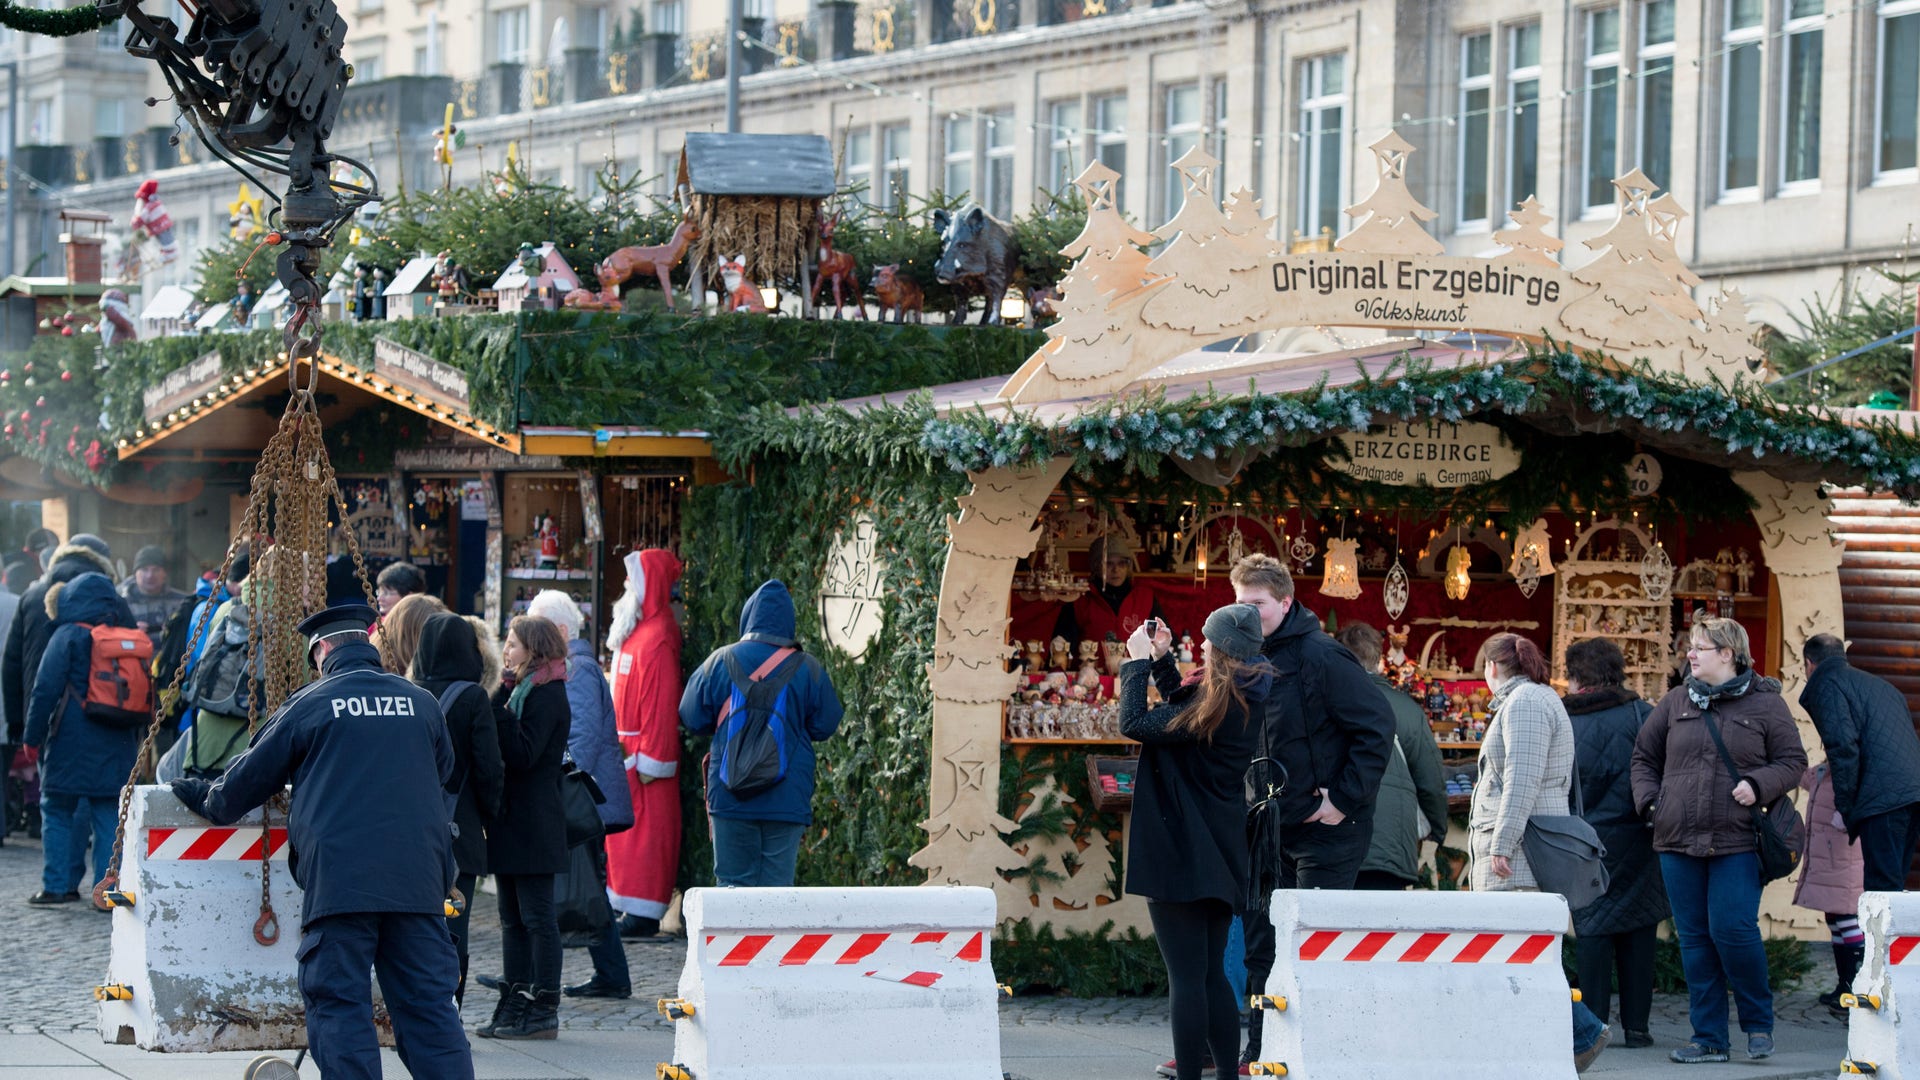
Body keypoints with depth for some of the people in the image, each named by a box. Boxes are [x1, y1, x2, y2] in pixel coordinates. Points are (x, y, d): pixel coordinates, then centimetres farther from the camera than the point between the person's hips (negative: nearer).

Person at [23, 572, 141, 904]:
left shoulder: (68, 636, -6)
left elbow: (46, 690, -10)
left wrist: (33, 735, -3)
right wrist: (135, 738, 18)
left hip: (71, 745, -4)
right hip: (116, 748, 4)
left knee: (58, 811, 5)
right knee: (110, 815, 5)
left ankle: (58, 885, 2)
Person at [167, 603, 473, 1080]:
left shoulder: (309, 705, 4)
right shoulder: (421, 703, 12)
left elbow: (250, 777, 15)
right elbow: (443, 773, 29)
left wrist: (210, 800, 36)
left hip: (340, 877, -3)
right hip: (418, 878, 3)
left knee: (340, 1005, -2)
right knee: (429, 1003, 5)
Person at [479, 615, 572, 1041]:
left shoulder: (547, 695, -11)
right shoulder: (521, 691, 18)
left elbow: (523, 755, -21)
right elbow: (509, 753, 13)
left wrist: (500, 707, -22)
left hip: (532, 825, -10)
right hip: (512, 823, 10)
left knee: (536, 917, -6)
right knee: (513, 919, 10)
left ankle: (543, 1011, -3)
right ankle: (515, 1005, 13)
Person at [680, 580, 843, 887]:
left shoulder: (720, 662, -1)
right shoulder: (807, 669, -3)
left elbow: (691, 719, 4)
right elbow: (825, 726, 3)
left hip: (730, 798, 0)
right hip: (788, 800, 0)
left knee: (732, 882, 6)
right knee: (778, 884, 2)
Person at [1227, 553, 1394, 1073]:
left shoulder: (1321, 657, -15)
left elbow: (1376, 727, -17)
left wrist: (1345, 800, -17)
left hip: (1326, 831, -8)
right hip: (1271, 831, 8)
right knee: (1263, 949, 10)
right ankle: (1259, 1055, 17)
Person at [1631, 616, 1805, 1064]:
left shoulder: (1765, 703, 1)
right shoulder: (1675, 703, 12)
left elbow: (1793, 761, 3)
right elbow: (1643, 756, 20)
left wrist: (1758, 786, -14)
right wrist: (1649, 800, 4)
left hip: (1737, 842, -4)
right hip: (1678, 842, 4)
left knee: (1732, 929, -13)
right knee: (1694, 938, 5)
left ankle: (1759, 1021, 9)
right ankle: (1709, 1038, 12)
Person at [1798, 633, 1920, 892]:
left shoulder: (1826, 684, 4)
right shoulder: (1879, 684, 30)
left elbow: (1843, 744, -11)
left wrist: (1843, 807, -6)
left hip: (1882, 798, -8)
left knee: (1883, 888, -11)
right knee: (1892, 885, 12)